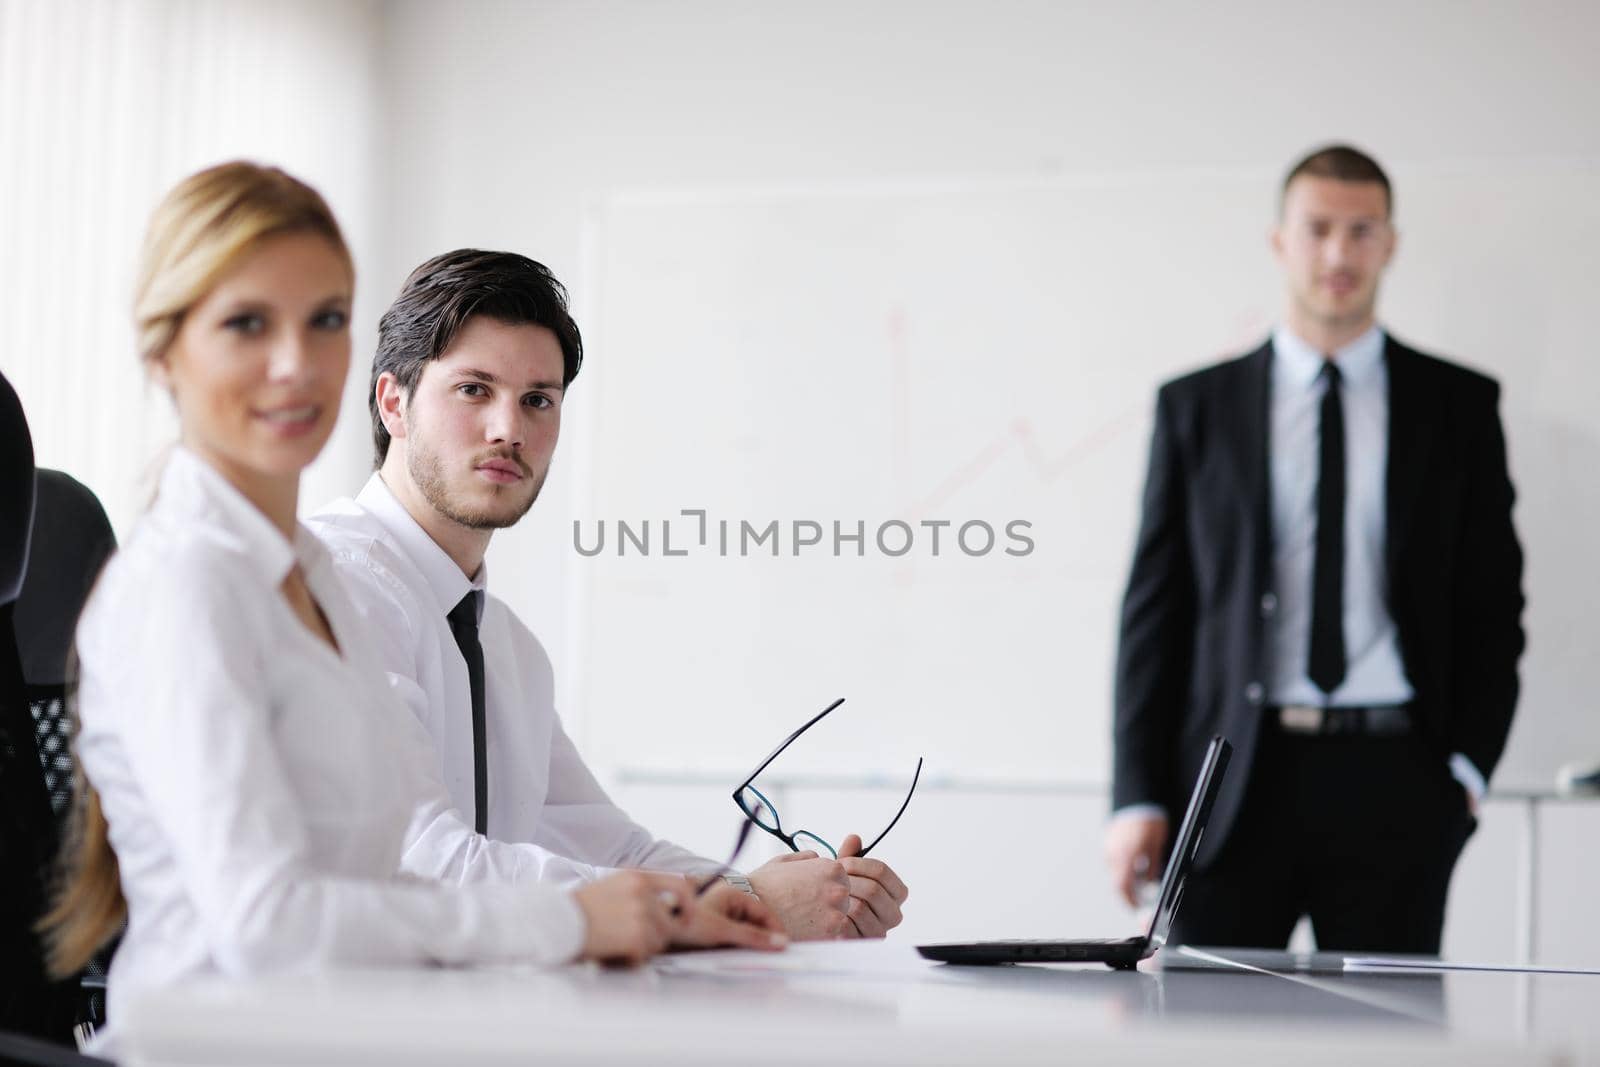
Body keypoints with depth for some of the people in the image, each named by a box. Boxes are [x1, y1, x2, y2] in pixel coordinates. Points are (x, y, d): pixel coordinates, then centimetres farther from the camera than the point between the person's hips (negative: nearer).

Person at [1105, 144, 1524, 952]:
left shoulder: (1458, 405, 9)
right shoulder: (1196, 406, 8)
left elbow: (1493, 601, 9)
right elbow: (1156, 607, 6)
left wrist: (1468, 765, -3)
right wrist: (1138, 795, -2)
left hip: (1393, 786, 0)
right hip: (1233, 787, 0)